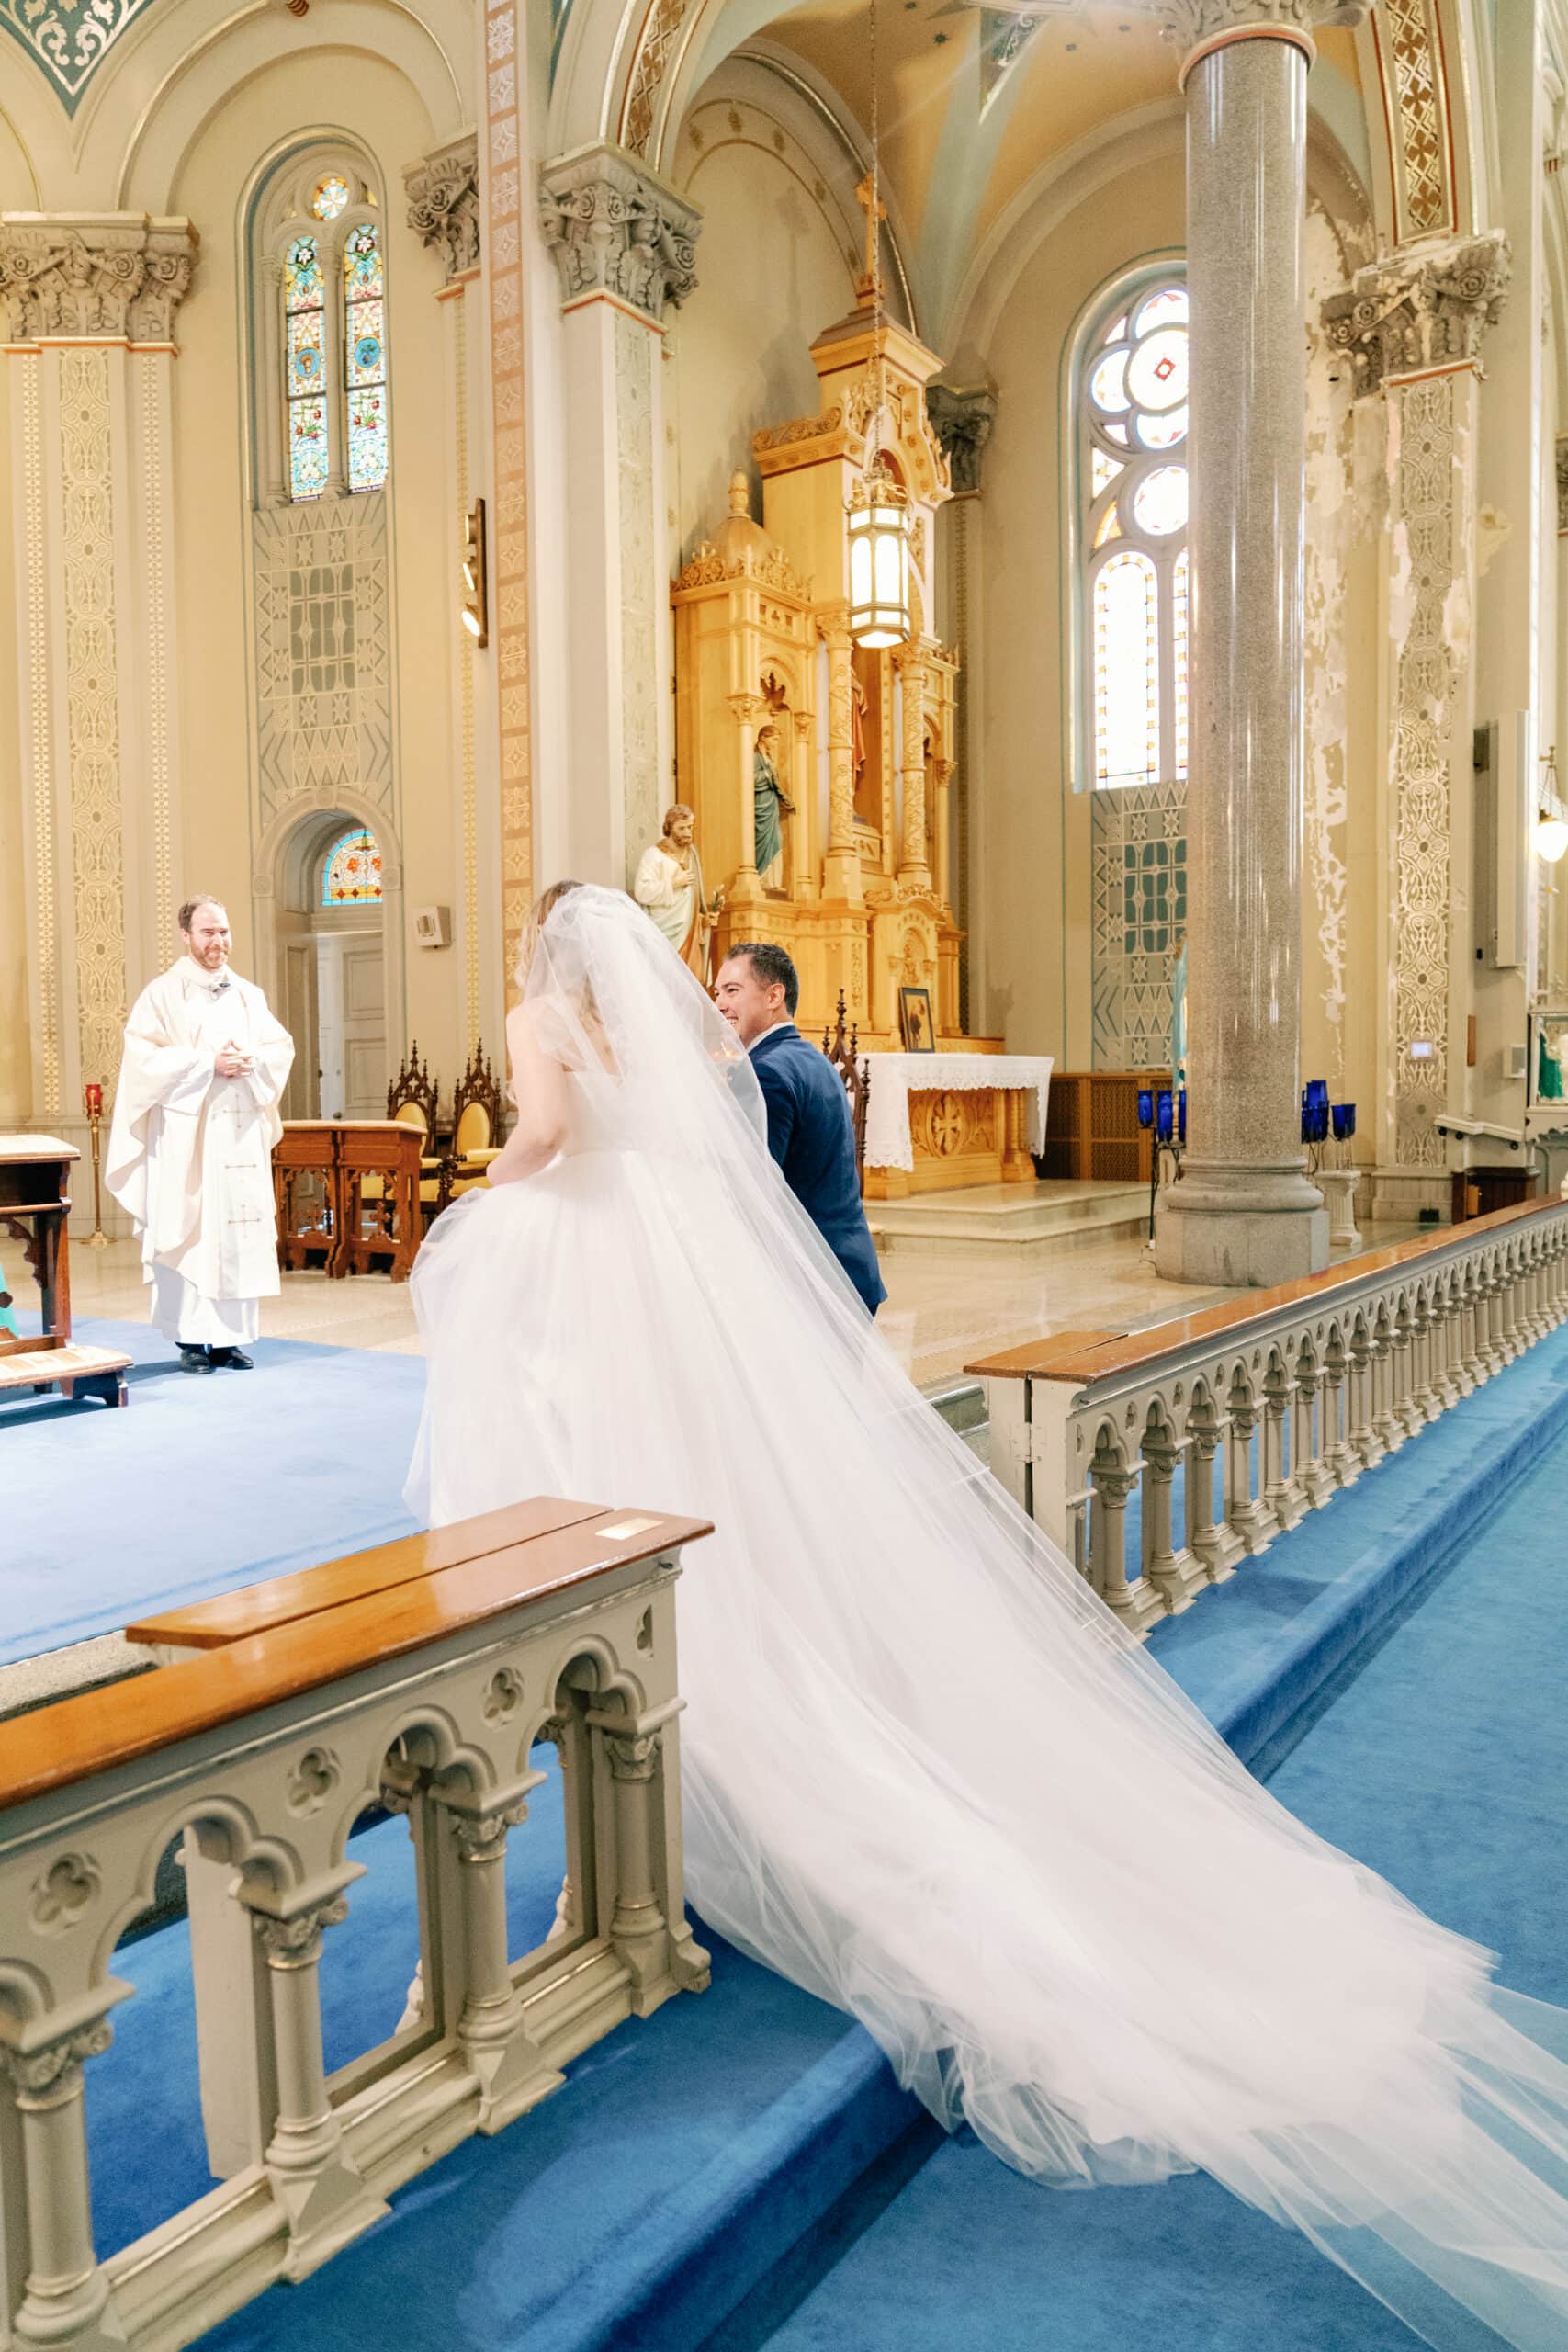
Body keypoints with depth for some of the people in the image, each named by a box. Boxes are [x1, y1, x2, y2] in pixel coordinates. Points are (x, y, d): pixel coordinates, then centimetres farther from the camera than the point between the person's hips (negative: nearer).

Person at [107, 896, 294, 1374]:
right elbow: (145, 1056, -11)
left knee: (241, 1234, 2)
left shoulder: (248, 995, 14)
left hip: (242, 1132, 4)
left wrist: (251, 1062, -11)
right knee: (190, 1233, -5)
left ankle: (230, 1337, 8)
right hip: (185, 1133, -4)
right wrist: (209, 1063, -17)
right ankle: (192, 1340, 2)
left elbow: (282, 1047, 9)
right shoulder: (163, 994, 0)